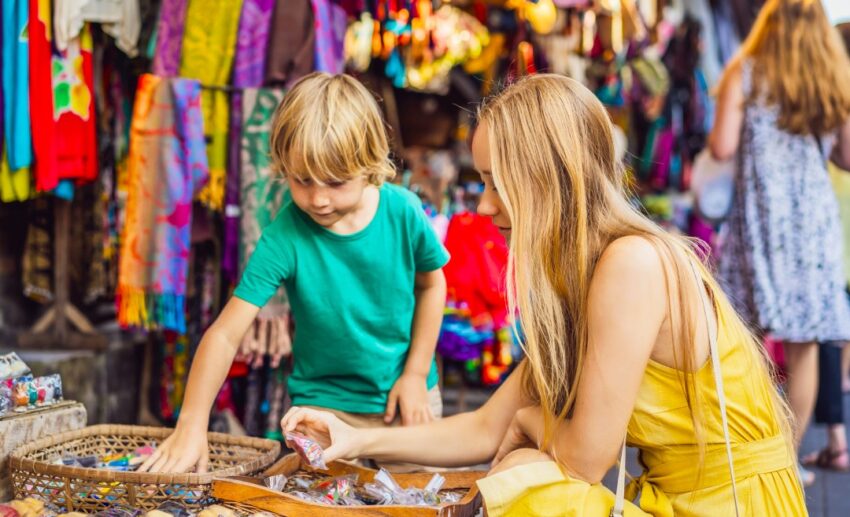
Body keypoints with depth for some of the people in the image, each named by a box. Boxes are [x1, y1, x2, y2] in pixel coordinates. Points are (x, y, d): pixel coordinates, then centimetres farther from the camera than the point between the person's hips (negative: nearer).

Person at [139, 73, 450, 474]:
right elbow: (225, 333, -25)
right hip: (325, 404, -2)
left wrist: (416, 373, -2)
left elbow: (431, 284, 3)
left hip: (405, 395, 2)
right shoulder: (284, 237, -22)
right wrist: (191, 424, -34)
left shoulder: (403, 211, -16)